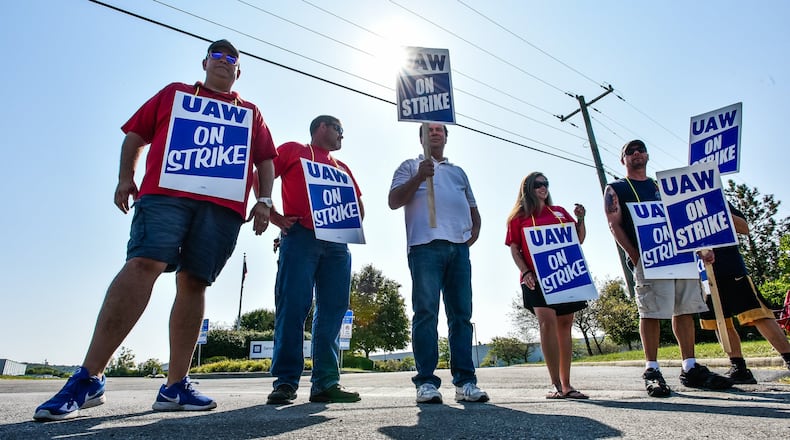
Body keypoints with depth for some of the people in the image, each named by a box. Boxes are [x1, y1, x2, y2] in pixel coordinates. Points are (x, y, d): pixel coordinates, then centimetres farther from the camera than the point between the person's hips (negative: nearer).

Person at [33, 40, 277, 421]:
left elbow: (266, 160, 18)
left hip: (225, 205, 1)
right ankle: (88, 379, -14)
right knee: (143, 264, -19)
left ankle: (175, 386, -2)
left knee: (193, 282, -5)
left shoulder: (251, 113, 25)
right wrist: (126, 177, 7)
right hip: (165, 193, -1)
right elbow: (135, 134, 21)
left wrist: (264, 201, 4)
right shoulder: (174, 93, 25)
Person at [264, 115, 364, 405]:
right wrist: (272, 215, -4)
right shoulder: (293, 150, 15)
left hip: (337, 243, 5)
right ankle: (285, 381, -2)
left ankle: (326, 381, 4)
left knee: (333, 311, 0)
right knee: (292, 308, -9)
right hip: (300, 237, -5)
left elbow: (358, 205, 30)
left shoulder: (343, 168, 29)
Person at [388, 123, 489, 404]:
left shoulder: (458, 171, 29)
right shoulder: (411, 166, 16)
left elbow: (473, 208, 29)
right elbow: (394, 201, 3)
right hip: (426, 246, -4)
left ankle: (465, 381, 4)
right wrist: (420, 176, -9)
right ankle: (426, 382, -6)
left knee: (462, 314, 1)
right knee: (426, 313, -9)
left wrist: (474, 233, 10)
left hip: (459, 248, 5)